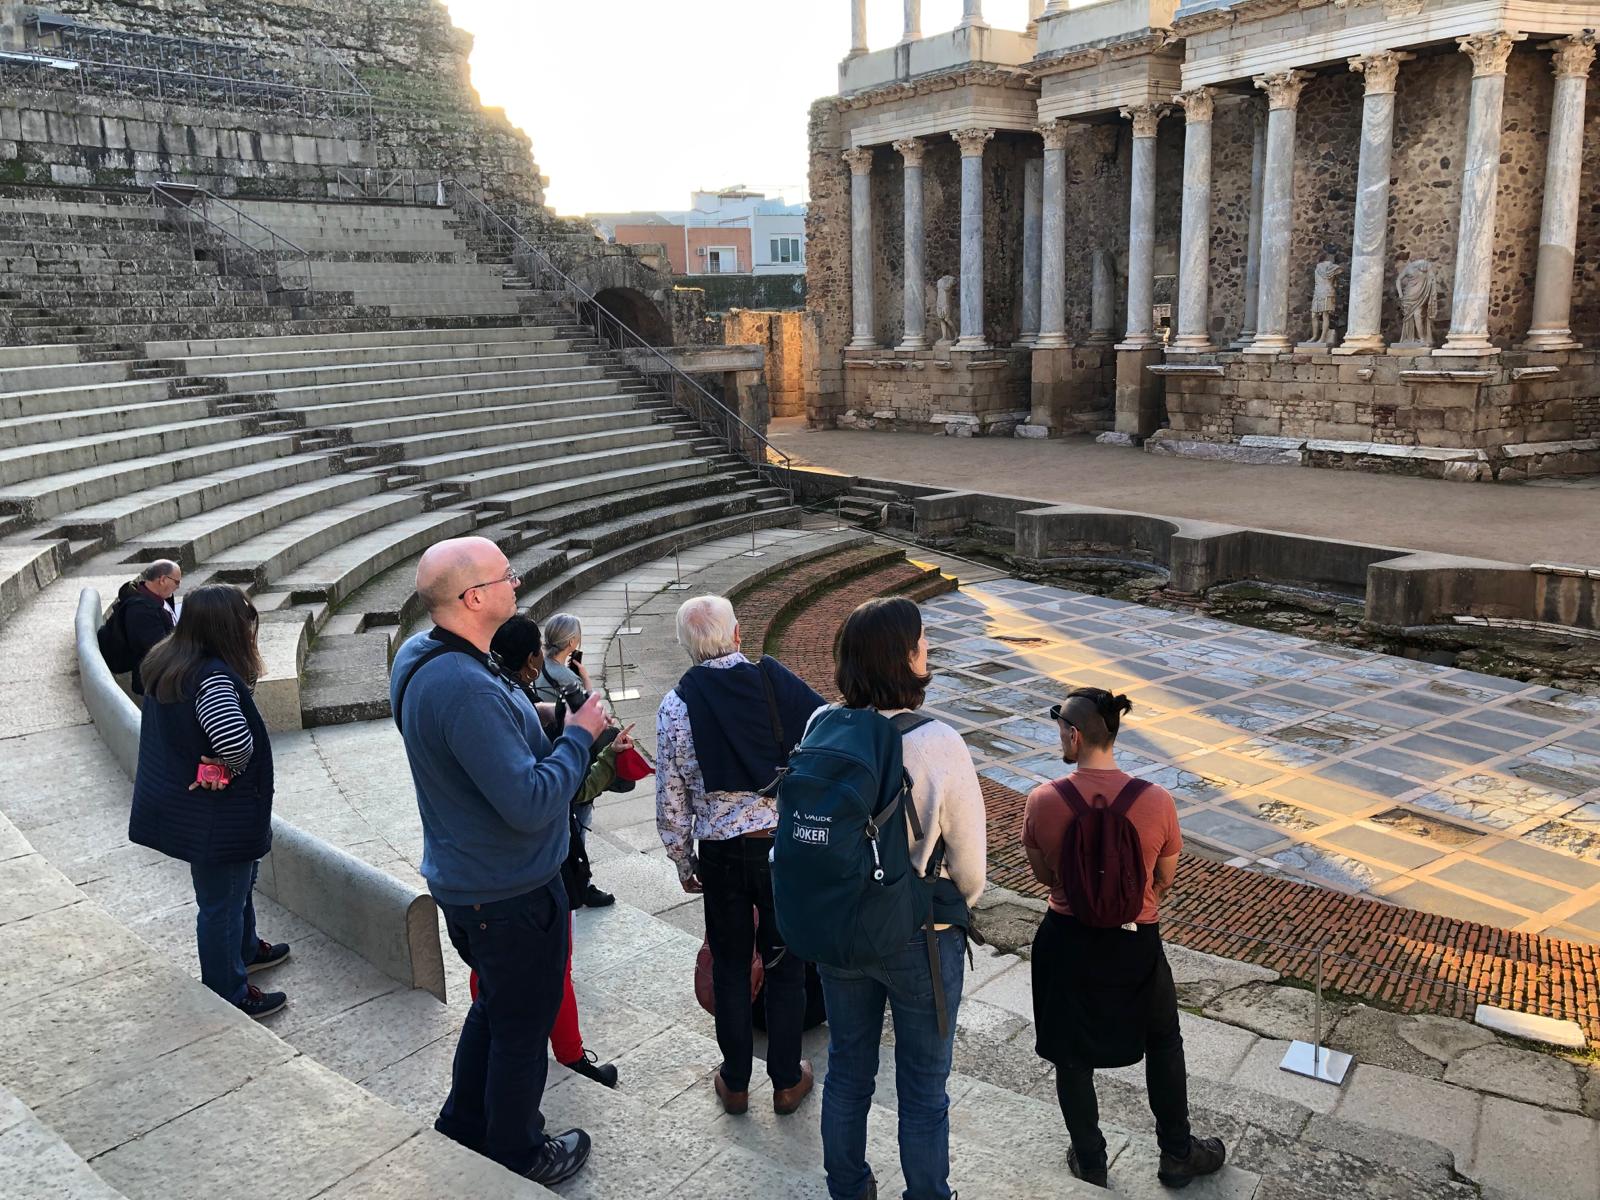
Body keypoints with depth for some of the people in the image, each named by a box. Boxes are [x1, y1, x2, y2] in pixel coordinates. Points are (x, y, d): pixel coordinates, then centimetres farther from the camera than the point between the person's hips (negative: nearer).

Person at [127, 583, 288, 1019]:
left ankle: (245, 950, 51)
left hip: (175, 800, 10)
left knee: (239, 881, 29)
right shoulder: (212, 676, -29)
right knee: (222, 903, 8)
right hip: (214, 817, -10)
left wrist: (216, 766, -1)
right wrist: (229, 768, -20)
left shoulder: (166, 661, 0)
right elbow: (236, 740, -42)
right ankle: (229, 996, 25)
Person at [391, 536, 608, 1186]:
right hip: (510, 894, -9)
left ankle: (465, 1127, 47)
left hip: (466, 881, 9)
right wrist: (577, 735, -20)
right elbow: (531, 804, -33)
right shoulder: (466, 689, -33)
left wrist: (533, 722, 2)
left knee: (495, 1005, 29)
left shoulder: (420, 656, -1)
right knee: (523, 1027, 13)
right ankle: (518, 1157, 34)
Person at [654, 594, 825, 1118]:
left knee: (729, 966, 18)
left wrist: (683, 863, 10)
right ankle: (787, 1082, 29)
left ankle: (735, 1083, 31)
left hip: (720, 853, 0)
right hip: (785, 843, 0)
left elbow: (671, 800, -4)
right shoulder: (776, 680, -9)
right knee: (786, 964, 15)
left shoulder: (675, 706, -8)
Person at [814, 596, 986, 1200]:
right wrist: (956, 909, 9)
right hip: (920, 941, -4)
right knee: (922, 1089, 17)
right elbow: (970, 860, -14)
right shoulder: (938, 744, -25)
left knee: (847, 1070, 24)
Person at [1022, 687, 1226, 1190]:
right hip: (1136, 944, 0)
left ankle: (1089, 1160, 37)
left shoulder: (1042, 801, -18)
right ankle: (1177, 1155, 40)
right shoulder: (1156, 801, -18)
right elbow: (1165, 882, -3)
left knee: (1072, 1054, 20)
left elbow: (1043, 875, -2)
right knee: (1163, 1043, 26)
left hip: (1066, 943, 0)